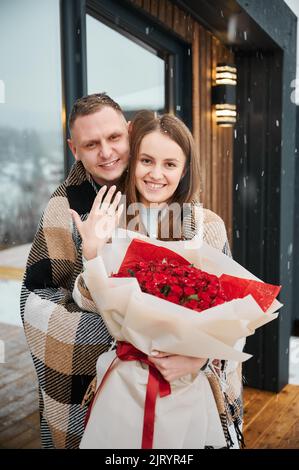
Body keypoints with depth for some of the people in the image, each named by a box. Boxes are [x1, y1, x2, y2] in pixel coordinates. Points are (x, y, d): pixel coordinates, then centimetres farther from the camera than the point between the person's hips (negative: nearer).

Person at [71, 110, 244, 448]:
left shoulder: (207, 225, -13)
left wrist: (198, 358, -24)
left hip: (199, 379, -1)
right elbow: (92, 305, -9)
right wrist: (93, 252, -25)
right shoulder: (110, 223, -7)